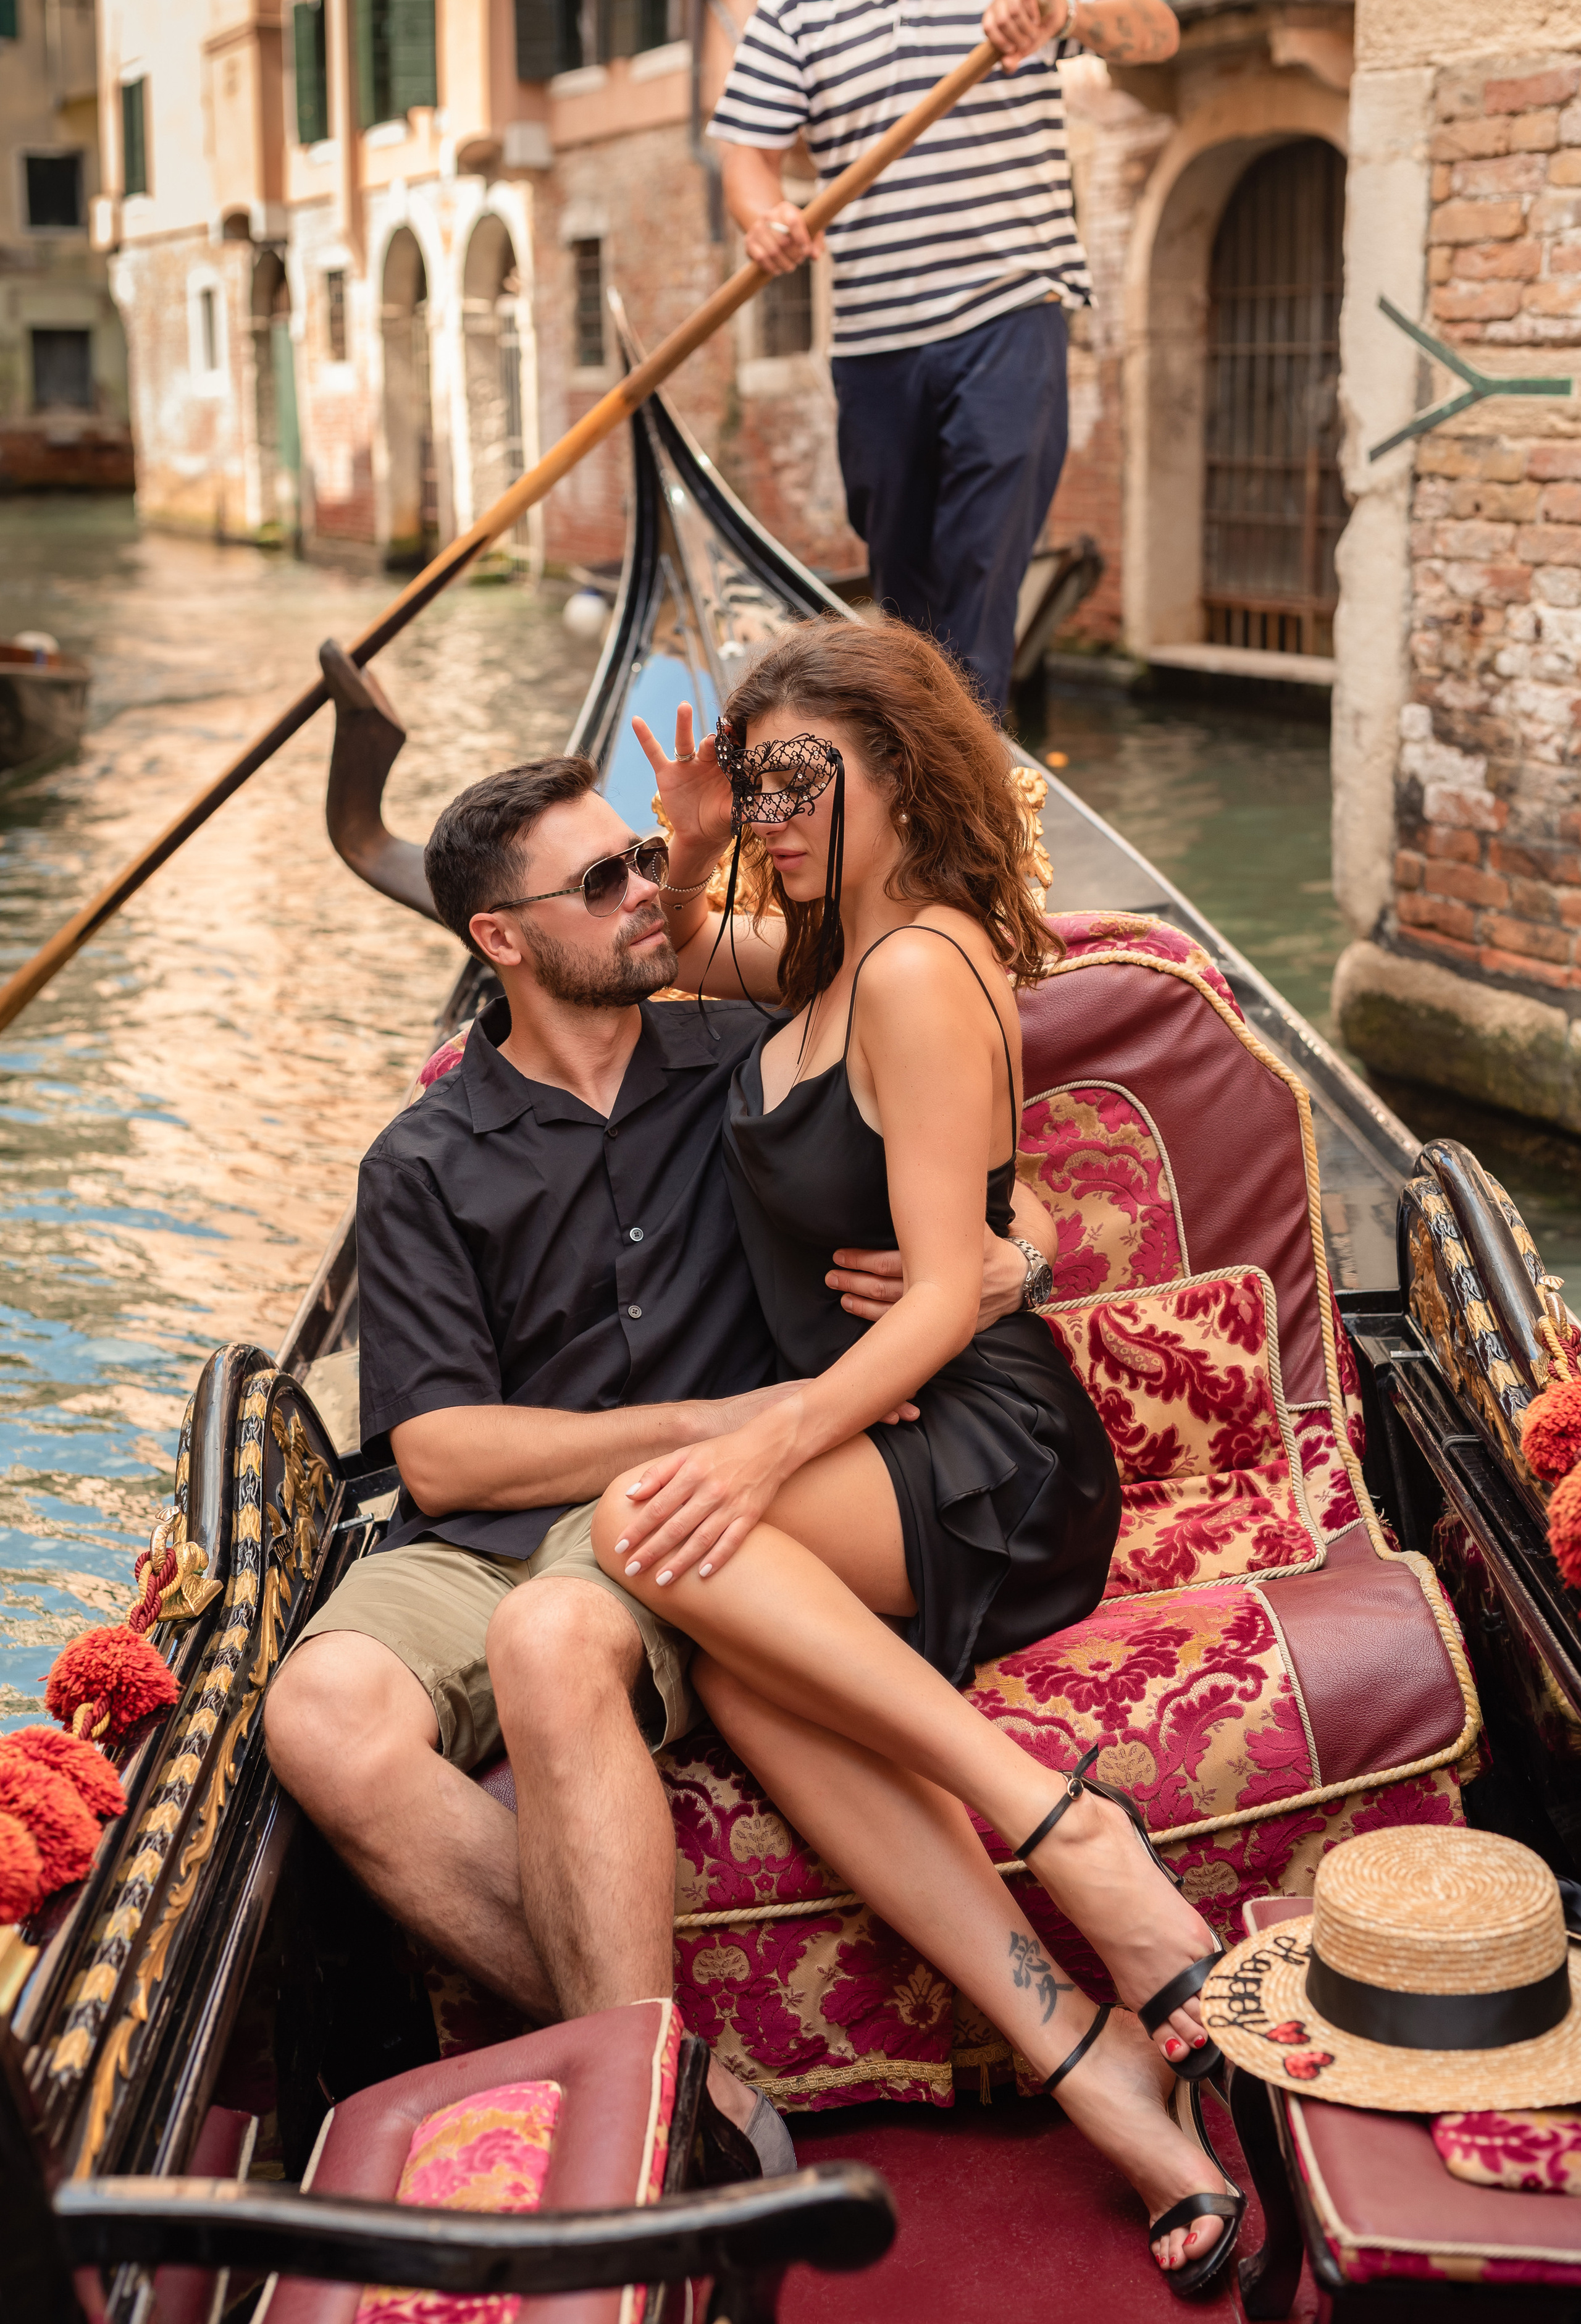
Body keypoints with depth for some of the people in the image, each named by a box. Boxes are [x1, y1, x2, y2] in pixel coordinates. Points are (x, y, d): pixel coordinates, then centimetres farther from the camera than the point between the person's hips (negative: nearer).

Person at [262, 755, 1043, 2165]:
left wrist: (1007, 1267, -6)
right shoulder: (427, 1165, 12)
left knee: (555, 1638, -37)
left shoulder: (753, 1067, 17)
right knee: (326, 1715, -32)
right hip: (484, 1535, 2)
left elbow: (1011, 1210, 21)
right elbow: (438, 1453, 1)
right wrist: (711, 1421, -8)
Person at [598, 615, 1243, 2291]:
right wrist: (691, 856, 15)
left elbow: (945, 1294, -17)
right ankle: (1093, 2071, -34)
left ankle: (1070, 1834, -30)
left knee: (652, 1530, -32)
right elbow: (680, 952, 38)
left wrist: (772, 1446, -29)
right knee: (742, 1674, -26)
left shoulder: (921, 969, -11)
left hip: (989, 1457, -8)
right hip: (877, 1453, 8)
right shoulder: (831, 949, 16)